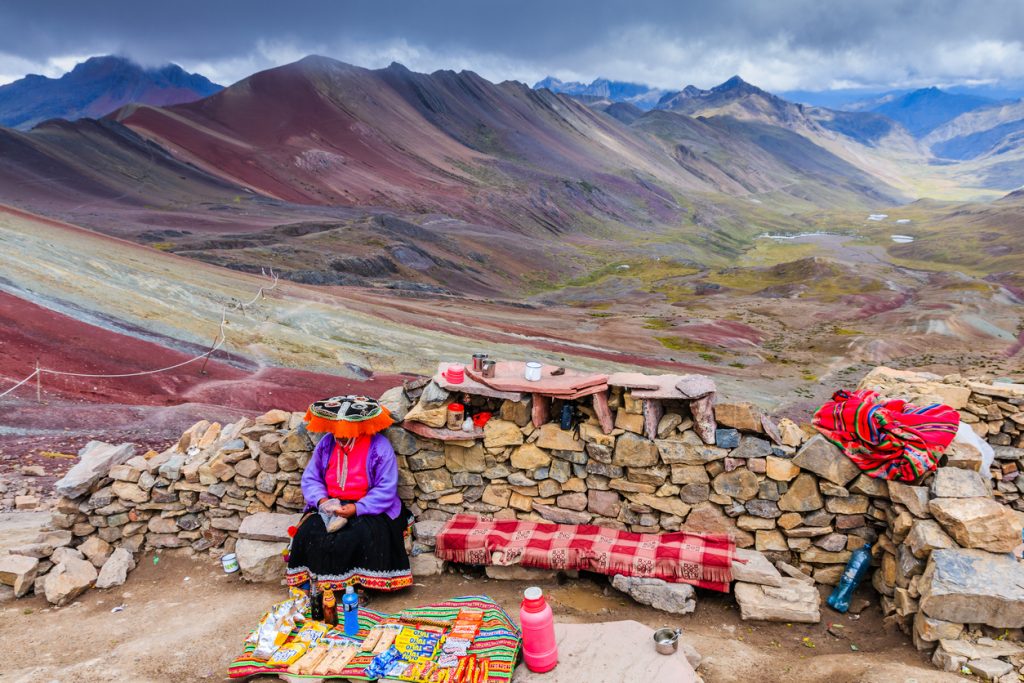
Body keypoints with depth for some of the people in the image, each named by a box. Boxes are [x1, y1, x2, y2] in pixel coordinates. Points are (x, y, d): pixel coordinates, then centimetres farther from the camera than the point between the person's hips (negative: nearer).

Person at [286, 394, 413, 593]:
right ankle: (319, 582, -4)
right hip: (330, 506, 4)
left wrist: (357, 508, -25)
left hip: (369, 508, -4)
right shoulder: (326, 444, 3)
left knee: (365, 536, -34)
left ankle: (363, 584, -11)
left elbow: (386, 490, -15)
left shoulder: (379, 447, -13)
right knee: (308, 532, -22)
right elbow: (310, 478, 7)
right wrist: (321, 500, -14)